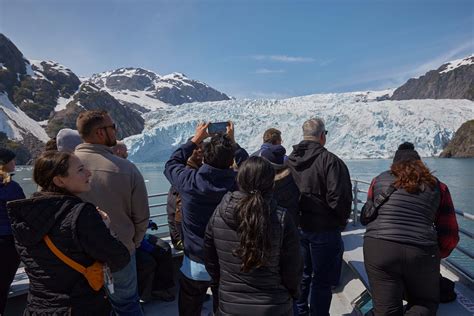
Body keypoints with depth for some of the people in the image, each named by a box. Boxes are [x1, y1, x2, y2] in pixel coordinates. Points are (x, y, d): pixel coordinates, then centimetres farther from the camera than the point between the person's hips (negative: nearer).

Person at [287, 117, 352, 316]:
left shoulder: (290, 160, 1)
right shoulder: (330, 160, -18)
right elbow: (338, 198, -22)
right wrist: (341, 221, -4)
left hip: (296, 227, 6)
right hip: (324, 230, -6)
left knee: (301, 274, 22)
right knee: (321, 280, 10)